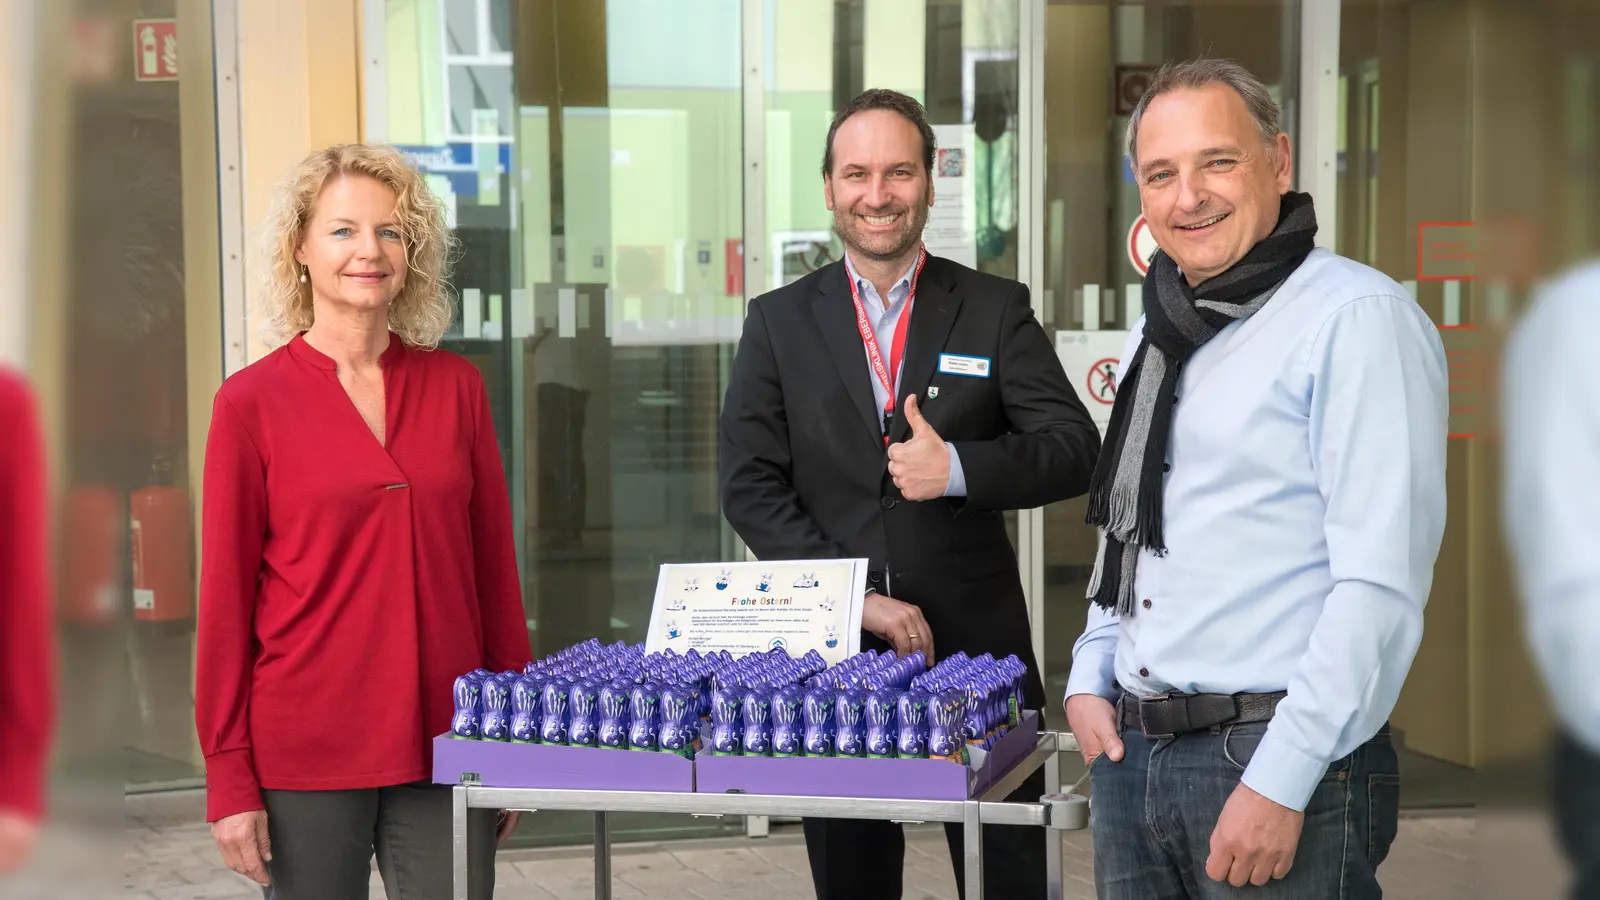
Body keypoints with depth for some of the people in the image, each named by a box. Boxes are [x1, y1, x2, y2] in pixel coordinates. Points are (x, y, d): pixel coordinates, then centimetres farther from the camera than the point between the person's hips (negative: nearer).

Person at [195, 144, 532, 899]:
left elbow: (493, 566, 9)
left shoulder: (455, 387, 6)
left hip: (444, 740, 3)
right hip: (304, 747, -2)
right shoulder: (252, 403, -3)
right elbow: (225, 597, -2)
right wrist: (228, 779, -4)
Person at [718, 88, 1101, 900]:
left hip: (977, 647, -1)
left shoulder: (996, 310, 5)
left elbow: (1074, 450, -2)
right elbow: (748, 486, -1)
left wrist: (960, 468, -20)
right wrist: (858, 599, -11)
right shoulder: (779, 323, 6)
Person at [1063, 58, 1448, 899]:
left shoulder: (1356, 318, -12)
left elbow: (1380, 583, -19)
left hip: (1282, 766, -7)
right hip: (1129, 754, 7)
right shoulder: (1159, 331, 13)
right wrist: (1090, 678, 10)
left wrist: (1280, 784, -21)